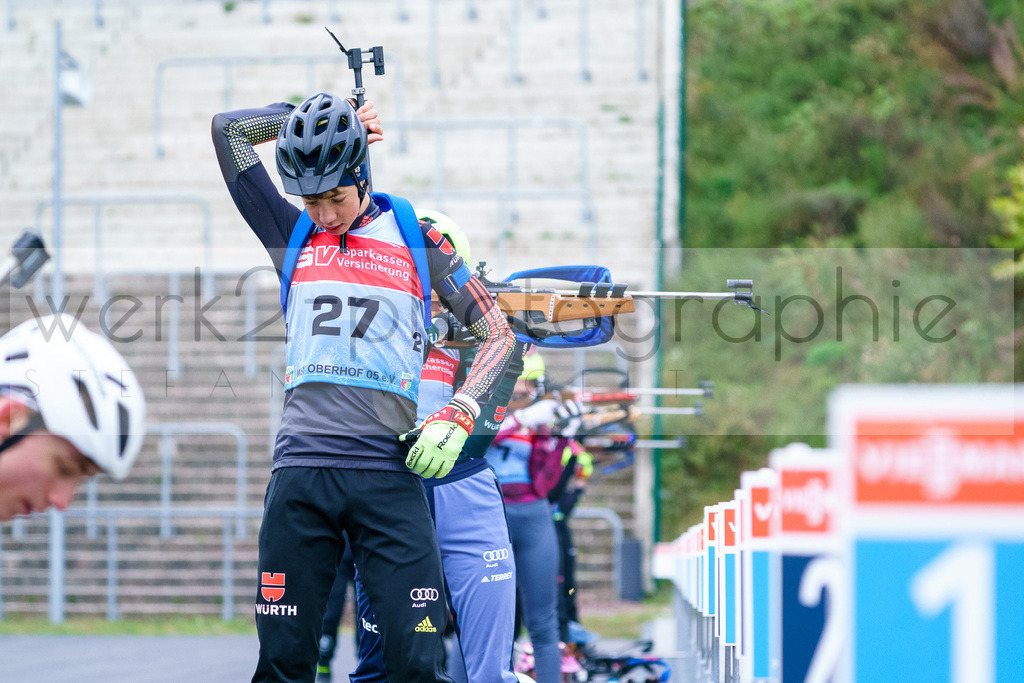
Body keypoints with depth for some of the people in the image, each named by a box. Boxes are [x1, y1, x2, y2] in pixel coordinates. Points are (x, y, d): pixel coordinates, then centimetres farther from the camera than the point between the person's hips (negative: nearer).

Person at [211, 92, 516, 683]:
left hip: (389, 473, -2)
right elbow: (229, 129, 14)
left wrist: (456, 418, -3)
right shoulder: (293, 234, 15)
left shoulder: (418, 239, 10)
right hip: (301, 472, 2)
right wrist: (315, 116, 15)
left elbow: (499, 333, 10)